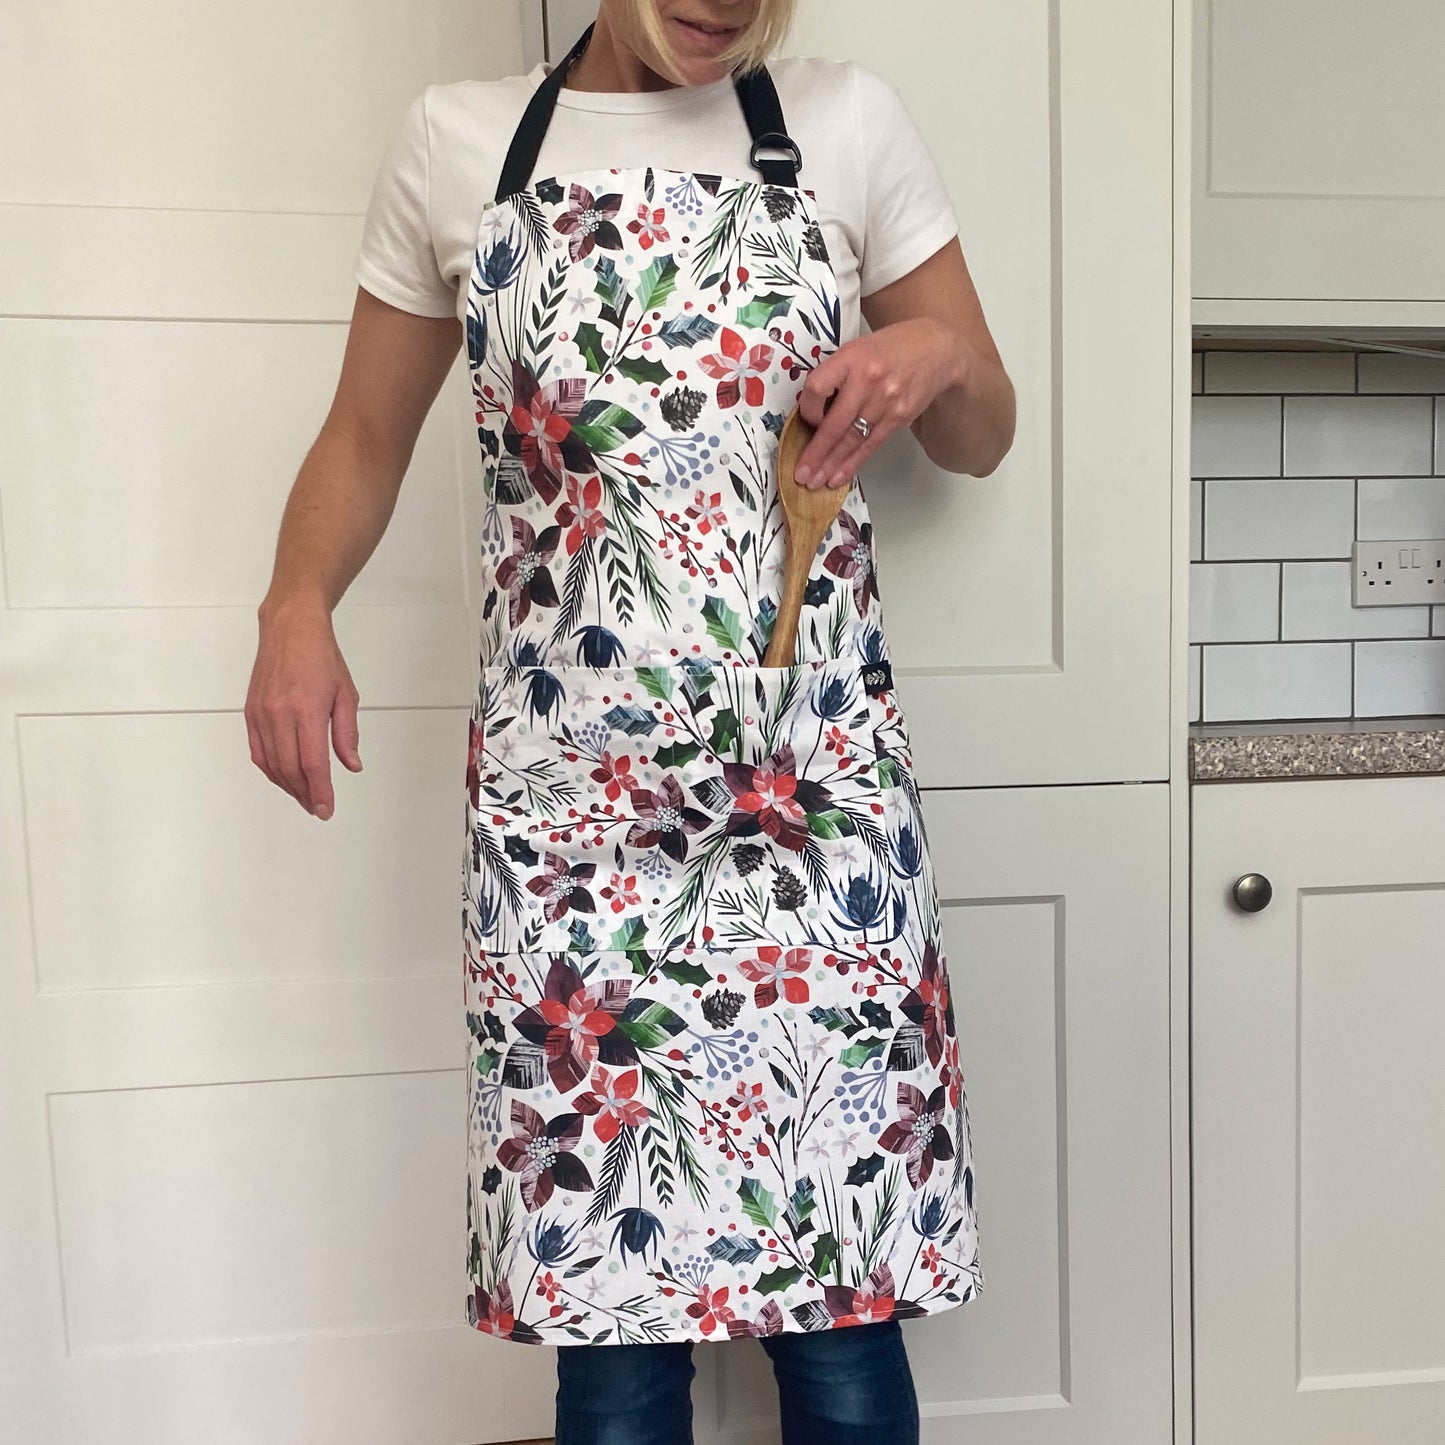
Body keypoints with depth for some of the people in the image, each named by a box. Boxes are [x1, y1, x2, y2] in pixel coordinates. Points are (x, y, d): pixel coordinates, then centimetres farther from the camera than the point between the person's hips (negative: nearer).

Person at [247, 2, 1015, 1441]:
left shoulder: (848, 122, 10)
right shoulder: (456, 144, 11)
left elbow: (984, 438, 15)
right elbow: (365, 435, 14)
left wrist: (939, 354, -7)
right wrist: (297, 603, -5)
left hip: (814, 787, 0)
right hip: (564, 796, 1)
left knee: (841, 1297, 6)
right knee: (608, 1310, 7)